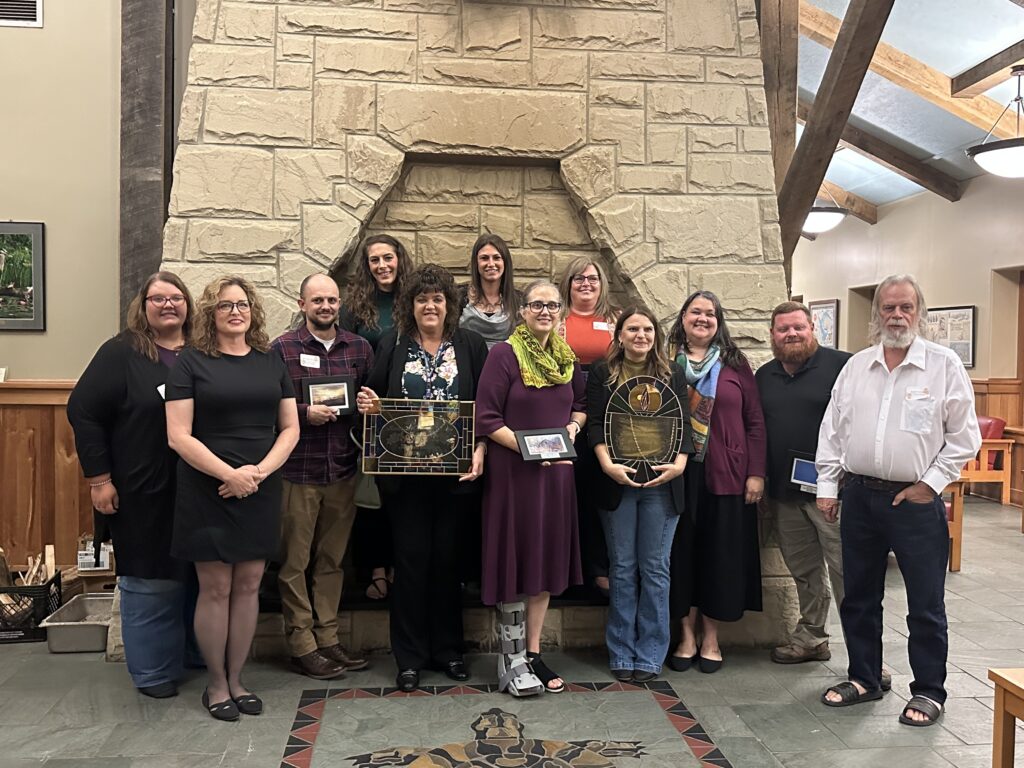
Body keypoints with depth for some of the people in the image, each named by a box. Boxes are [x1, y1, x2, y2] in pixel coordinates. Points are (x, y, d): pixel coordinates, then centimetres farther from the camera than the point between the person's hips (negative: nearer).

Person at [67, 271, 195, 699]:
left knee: (195, 577, 12)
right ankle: (151, 672, 18)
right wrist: (99, 478, -10)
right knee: (149, 580, 4)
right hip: (142, 492, -4)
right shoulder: (122, 353, -5)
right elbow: (83, 411, -7)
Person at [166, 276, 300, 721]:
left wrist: (260, 471, -8)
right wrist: (229, 474, -16)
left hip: (261, 493, 3)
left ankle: (236, 679, 22)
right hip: (208, 493, -3)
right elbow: (178, 436, -8)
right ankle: (215, 684, 18)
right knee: (215, 588, 2)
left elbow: (290, 428, 8)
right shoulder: (191, 362, -1)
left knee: (248, 585, 8)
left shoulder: (271, 361, 9)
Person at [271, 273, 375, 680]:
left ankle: (327, 636, 25)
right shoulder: (282, 348, -2)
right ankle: (301, 643, 16)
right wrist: (305, 413, -17)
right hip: (297, 471, -3)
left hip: (344, 470, 4)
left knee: (332, 559, 13)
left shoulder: (359, 348, 9)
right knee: (294, 562, 4)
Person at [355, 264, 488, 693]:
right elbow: (373, 398, 11)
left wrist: (479, 451, -11)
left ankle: (447, 650, 24)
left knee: (447, 557, 8)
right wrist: (368, 404, -12)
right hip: (405, 473, 0)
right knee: (411, 558, 4)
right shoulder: (392, 344, 6)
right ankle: (410, 657, 17)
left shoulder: (471, 346, 5)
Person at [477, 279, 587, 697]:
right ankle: (512, 659, 15)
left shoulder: (567, 358, 9)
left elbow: (580, 405, 21)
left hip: (557, 471, 6)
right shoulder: (504, 354, -9)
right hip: (512, 471, -6)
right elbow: (486, 419, -12)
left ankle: (533, 653, 24)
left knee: (547, 560, 11)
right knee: (516, 559, 1)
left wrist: (574, 425, 0)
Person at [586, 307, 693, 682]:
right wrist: (608, 464, -15)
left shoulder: (673, 373, 9)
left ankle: (650, 655, 15)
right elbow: (595, 423, -1)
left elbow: (683, 424, 3)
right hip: (618, 482, 0)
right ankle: (621, 655, 17)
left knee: (655, 570, 4)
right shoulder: (602, 373, 6)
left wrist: (679, 464, -12)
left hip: (661, 484, 1)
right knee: (622, 570, 7)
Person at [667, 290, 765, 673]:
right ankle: (687, 636, 20)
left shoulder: (734, 364, 6)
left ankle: (710, 638, 21)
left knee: (720, 553, 6)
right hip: (678, 473, 0)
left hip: (725, 476, 0)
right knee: (682, 551, 6)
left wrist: (756, 473, -3)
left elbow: (755, 422, 4)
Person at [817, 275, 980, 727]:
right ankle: (864, 679, 29)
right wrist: (828, 485, 6)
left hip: (916, 500, -4)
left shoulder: (944, 366, -3)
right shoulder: (856, 366, 8)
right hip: (859, 495, 4)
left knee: (925, 604, 5)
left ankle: (928, 691, 21)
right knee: (859, 597, 14)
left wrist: (930, 484, -8)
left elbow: (964, 436, -2)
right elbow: (833, 430, 10)